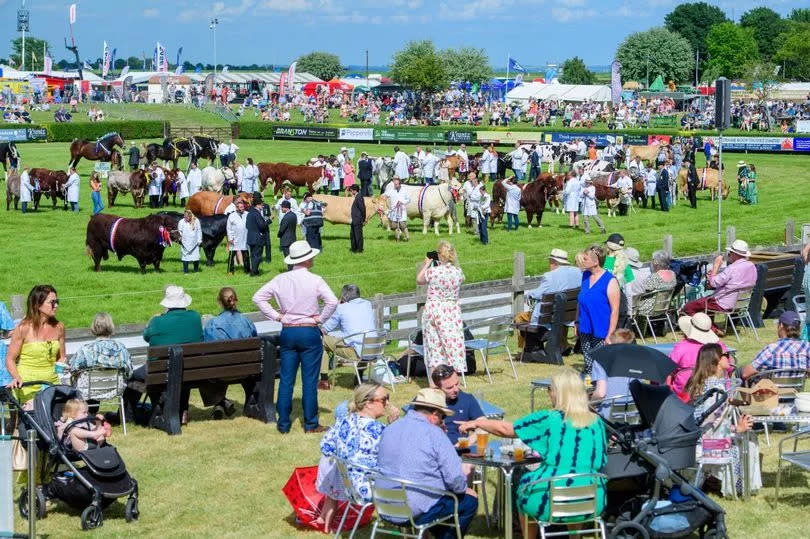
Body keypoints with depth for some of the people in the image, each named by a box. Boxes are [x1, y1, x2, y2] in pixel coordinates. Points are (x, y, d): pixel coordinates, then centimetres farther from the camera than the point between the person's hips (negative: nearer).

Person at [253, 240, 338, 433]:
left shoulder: (280, 280, 1)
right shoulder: (314, 281, -10)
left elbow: (258, 297, 2)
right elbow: (332, 302, -21)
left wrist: (276, 316, 3)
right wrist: (320, 318, -6)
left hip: (287, 333, 3)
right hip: (309, 332, -3)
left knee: (286, 379, 8)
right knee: (309, 379, 3)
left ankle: (283, 423, 10)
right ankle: (310, 424, 8)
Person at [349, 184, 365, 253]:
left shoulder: (359, 197, -19)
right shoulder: (356, 197, 11)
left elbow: (362, 208, -20)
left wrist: (363, 218, -13)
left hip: (358, 221, -10)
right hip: (354, 220, 10)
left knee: (358, 235, -2)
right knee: (352, 235, 17)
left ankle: (359, 249, 6)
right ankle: (354, 248, 26)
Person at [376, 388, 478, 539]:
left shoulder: (389, 430, 8)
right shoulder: (434, 434, -13)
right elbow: (455, 480, -17)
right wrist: (463, 486, 7)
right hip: (418, 512, -7)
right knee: (470, 500, 13)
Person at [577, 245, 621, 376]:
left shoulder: (610, 281, -13)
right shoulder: (585, 276, 7)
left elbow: (614, 310, -14)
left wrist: (610, 335, -16)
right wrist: (577, 323, 15)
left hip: (601, 333, -6)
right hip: (585, 330, 6)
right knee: (588, 366, 12)